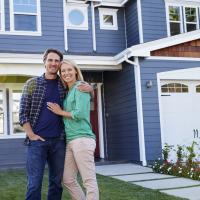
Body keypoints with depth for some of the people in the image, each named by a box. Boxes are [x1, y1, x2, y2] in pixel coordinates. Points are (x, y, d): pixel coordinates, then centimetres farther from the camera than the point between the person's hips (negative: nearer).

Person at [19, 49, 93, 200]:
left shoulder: (65, 85, 10)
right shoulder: (32, 83, 4)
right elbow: (23, 112, 2)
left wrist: (89, 88, -5)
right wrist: (31, 135, -9)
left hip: (59, 140, 3)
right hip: (37, 140, -2)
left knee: (57, 182, 8)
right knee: (34, 184, -4)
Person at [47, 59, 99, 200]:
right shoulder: (67, 93, 20)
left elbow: (80, 113, -14)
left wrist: (60, 112, -1)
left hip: (82, 139, -9)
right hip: (70, 141, 9)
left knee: (89, 180, -4)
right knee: (68, 179, 13)